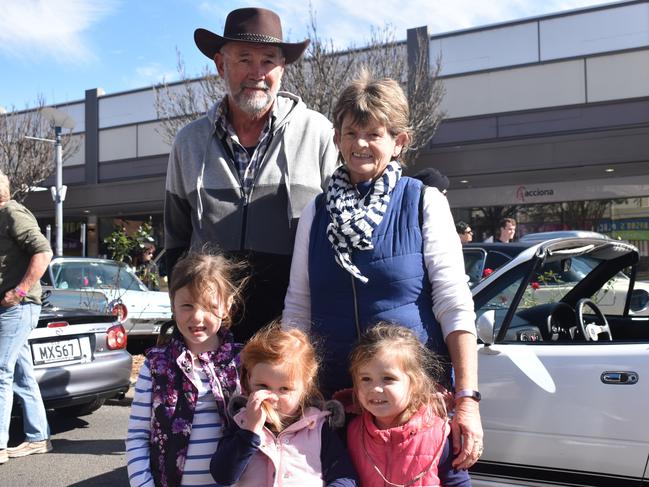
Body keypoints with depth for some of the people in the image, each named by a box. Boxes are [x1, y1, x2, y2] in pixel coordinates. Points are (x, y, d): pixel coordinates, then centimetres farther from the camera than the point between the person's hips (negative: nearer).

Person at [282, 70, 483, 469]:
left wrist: (468, 399, -14)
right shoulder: (315, 213, 5)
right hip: (334, 392, 3)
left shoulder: (425, 204, -3)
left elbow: (455, 307, -8)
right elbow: (297, 309, 7)